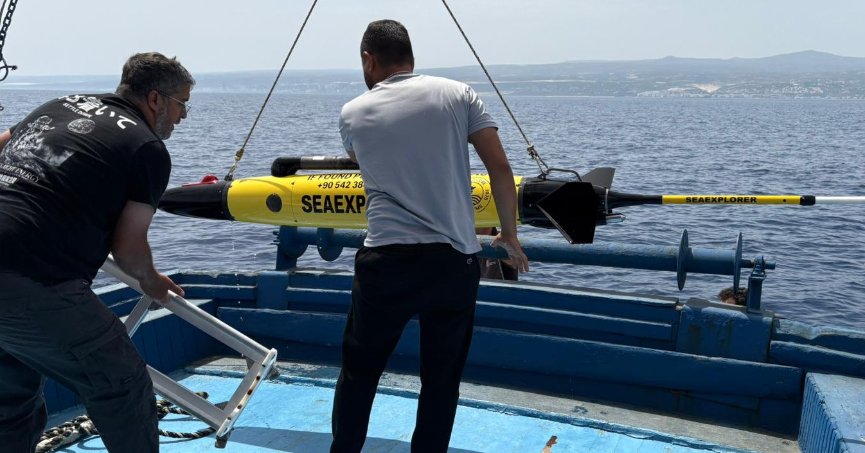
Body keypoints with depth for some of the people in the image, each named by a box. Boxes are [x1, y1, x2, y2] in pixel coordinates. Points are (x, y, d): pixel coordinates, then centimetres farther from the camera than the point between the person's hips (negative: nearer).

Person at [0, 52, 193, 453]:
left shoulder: (59, 105, 19)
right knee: (123, 390, 7)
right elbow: (128, 247, 1)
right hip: (34, 287, -8)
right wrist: (152, 283, 22)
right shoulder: (149, 149, 0)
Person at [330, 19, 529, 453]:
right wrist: (509, 234, 11)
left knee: (359, 372, 16)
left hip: (386, 261, 0)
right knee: (442, 379, 14)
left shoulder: (353, 113, 6)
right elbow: (500, 169, -1)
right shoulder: (458, 95, 3)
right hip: (455, 261, 1)